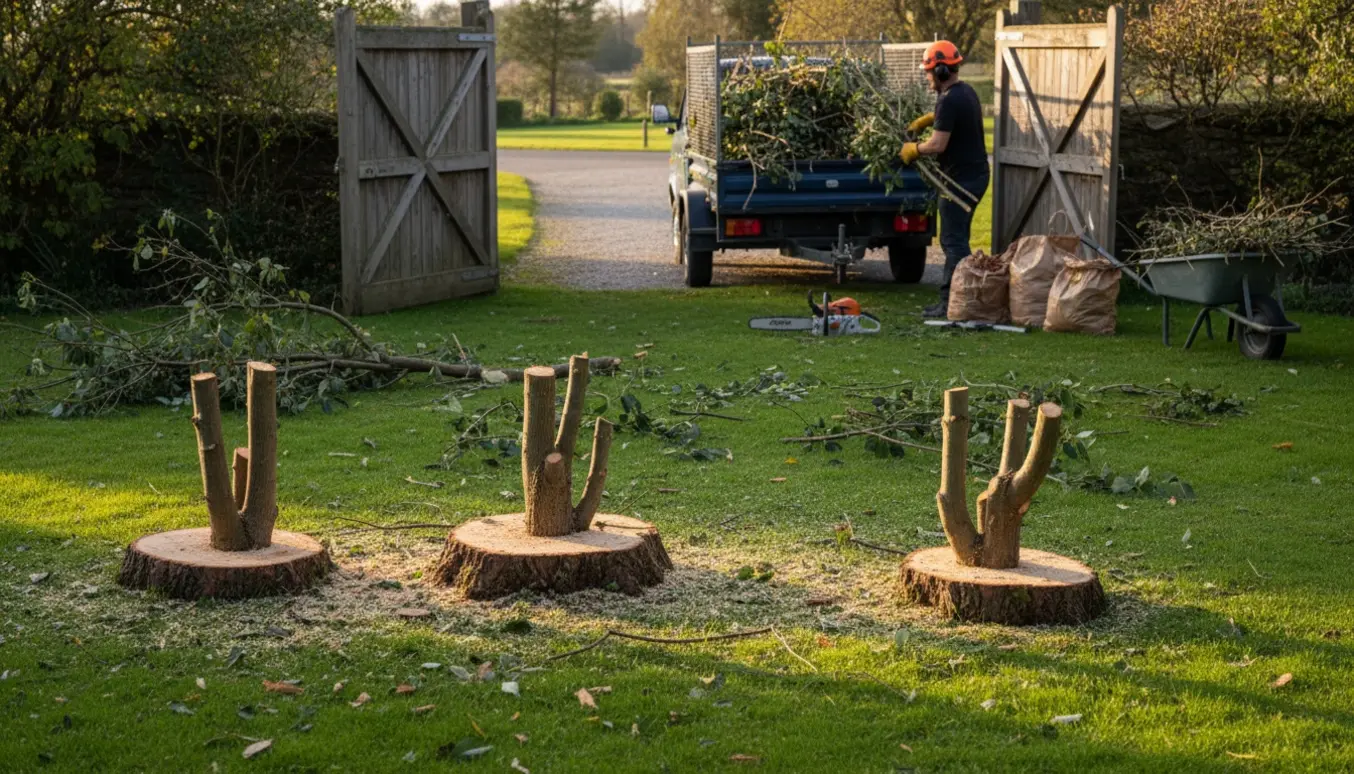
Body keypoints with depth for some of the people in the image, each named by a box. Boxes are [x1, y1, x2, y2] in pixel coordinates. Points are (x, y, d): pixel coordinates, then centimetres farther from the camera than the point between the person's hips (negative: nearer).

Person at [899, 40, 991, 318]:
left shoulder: (949, 100, -20)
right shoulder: (966, 91, 11)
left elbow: (937, 145, -22)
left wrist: (913, 150, -5)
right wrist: (927, 119, 27)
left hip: (961, 178, -10)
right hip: (976, 173, 10)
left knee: (954, 242, -7)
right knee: (954, 240, 15)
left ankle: (953, 304, -6)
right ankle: (948, 297, 18)